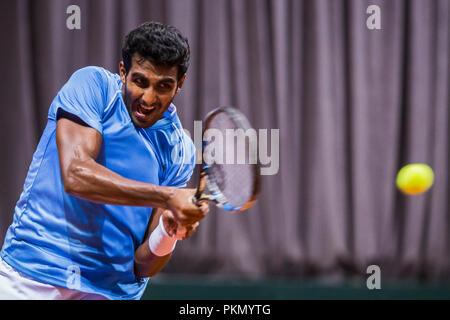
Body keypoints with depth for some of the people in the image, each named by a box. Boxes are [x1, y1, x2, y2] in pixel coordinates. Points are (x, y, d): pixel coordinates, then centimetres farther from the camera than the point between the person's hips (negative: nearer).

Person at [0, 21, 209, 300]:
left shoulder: (179, 150, 3)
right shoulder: (93, 85, -5)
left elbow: (143, 266, 0)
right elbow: (75, 175, -21)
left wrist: (169, 233, -21)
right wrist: (168, 197, -26)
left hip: (111, 290, 2)